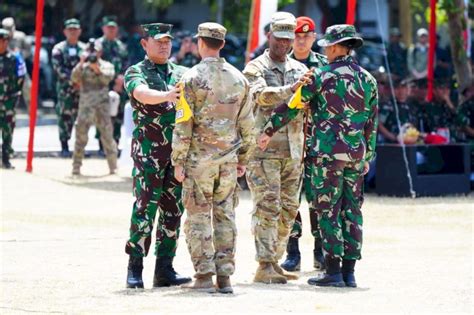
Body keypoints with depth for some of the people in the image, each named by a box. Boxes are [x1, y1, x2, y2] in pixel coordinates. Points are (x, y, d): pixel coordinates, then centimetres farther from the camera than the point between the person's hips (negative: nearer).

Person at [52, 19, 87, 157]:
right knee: (65, 116, -4)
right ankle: (64, 147, 1)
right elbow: (58, 69, -6)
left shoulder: (84, 48, 13)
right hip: (65, 88, -3)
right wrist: (72, 80, -14)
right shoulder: (59, 49, 2)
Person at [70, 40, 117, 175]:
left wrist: (97, 68, -28)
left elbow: (107, 78, -13)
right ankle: (76, 168, 0)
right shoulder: (83, 67, 9)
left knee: (107, 136, 2)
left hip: (102, 107, -1)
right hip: (85, 107, 1)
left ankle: (113, 167, 12)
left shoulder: (107, 66, 6)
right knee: (80, 136, -5)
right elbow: (74, 78, -8)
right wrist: (81, 64, -20)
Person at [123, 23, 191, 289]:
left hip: (179, 151, 5)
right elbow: (142, 94, -19)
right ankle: (135, 269, -5)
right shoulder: (136, 73, 1)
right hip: (148, 150, -5)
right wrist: (166, 96, -38)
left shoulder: (183, 74, 16)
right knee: (146, 207, -9)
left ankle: (165, 269, 9)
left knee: (173, 209, 5)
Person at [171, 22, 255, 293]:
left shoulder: (192, 78, -9)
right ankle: (225, 277, 7)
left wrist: (178, 162, -6)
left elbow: (183, 124, -11)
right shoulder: (239, 79, 5)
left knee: (199, 217, 1)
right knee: (225, 216, 8)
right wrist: (243, 159, 16)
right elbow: (247, 124, 8)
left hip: (199, 158, -4)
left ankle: (204, 277, -3)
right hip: (228, 158, 4)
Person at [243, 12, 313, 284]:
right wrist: (290, 89, -35)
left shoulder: (300, 70, 15)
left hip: (293, 150, 6)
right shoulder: (255, 69, -2)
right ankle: (264, 266, -10)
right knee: (267, 208, -10)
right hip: (264, 149, -6)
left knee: (288, 209, 7)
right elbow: (262, 96, -22)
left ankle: (275, 262, 15)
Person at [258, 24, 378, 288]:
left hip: (328, 150, -5)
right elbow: (372, 124, 12)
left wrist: (269, 132, 7)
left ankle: (333, 271, -5)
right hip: (356, 152, 5)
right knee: (352, 210, 8)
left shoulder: (322, 77, -6)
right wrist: (367, 157, 20)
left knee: (328, 209, -2)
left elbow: (292, 106, -3)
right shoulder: (368, 80, 9)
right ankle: (349, 272, 8)